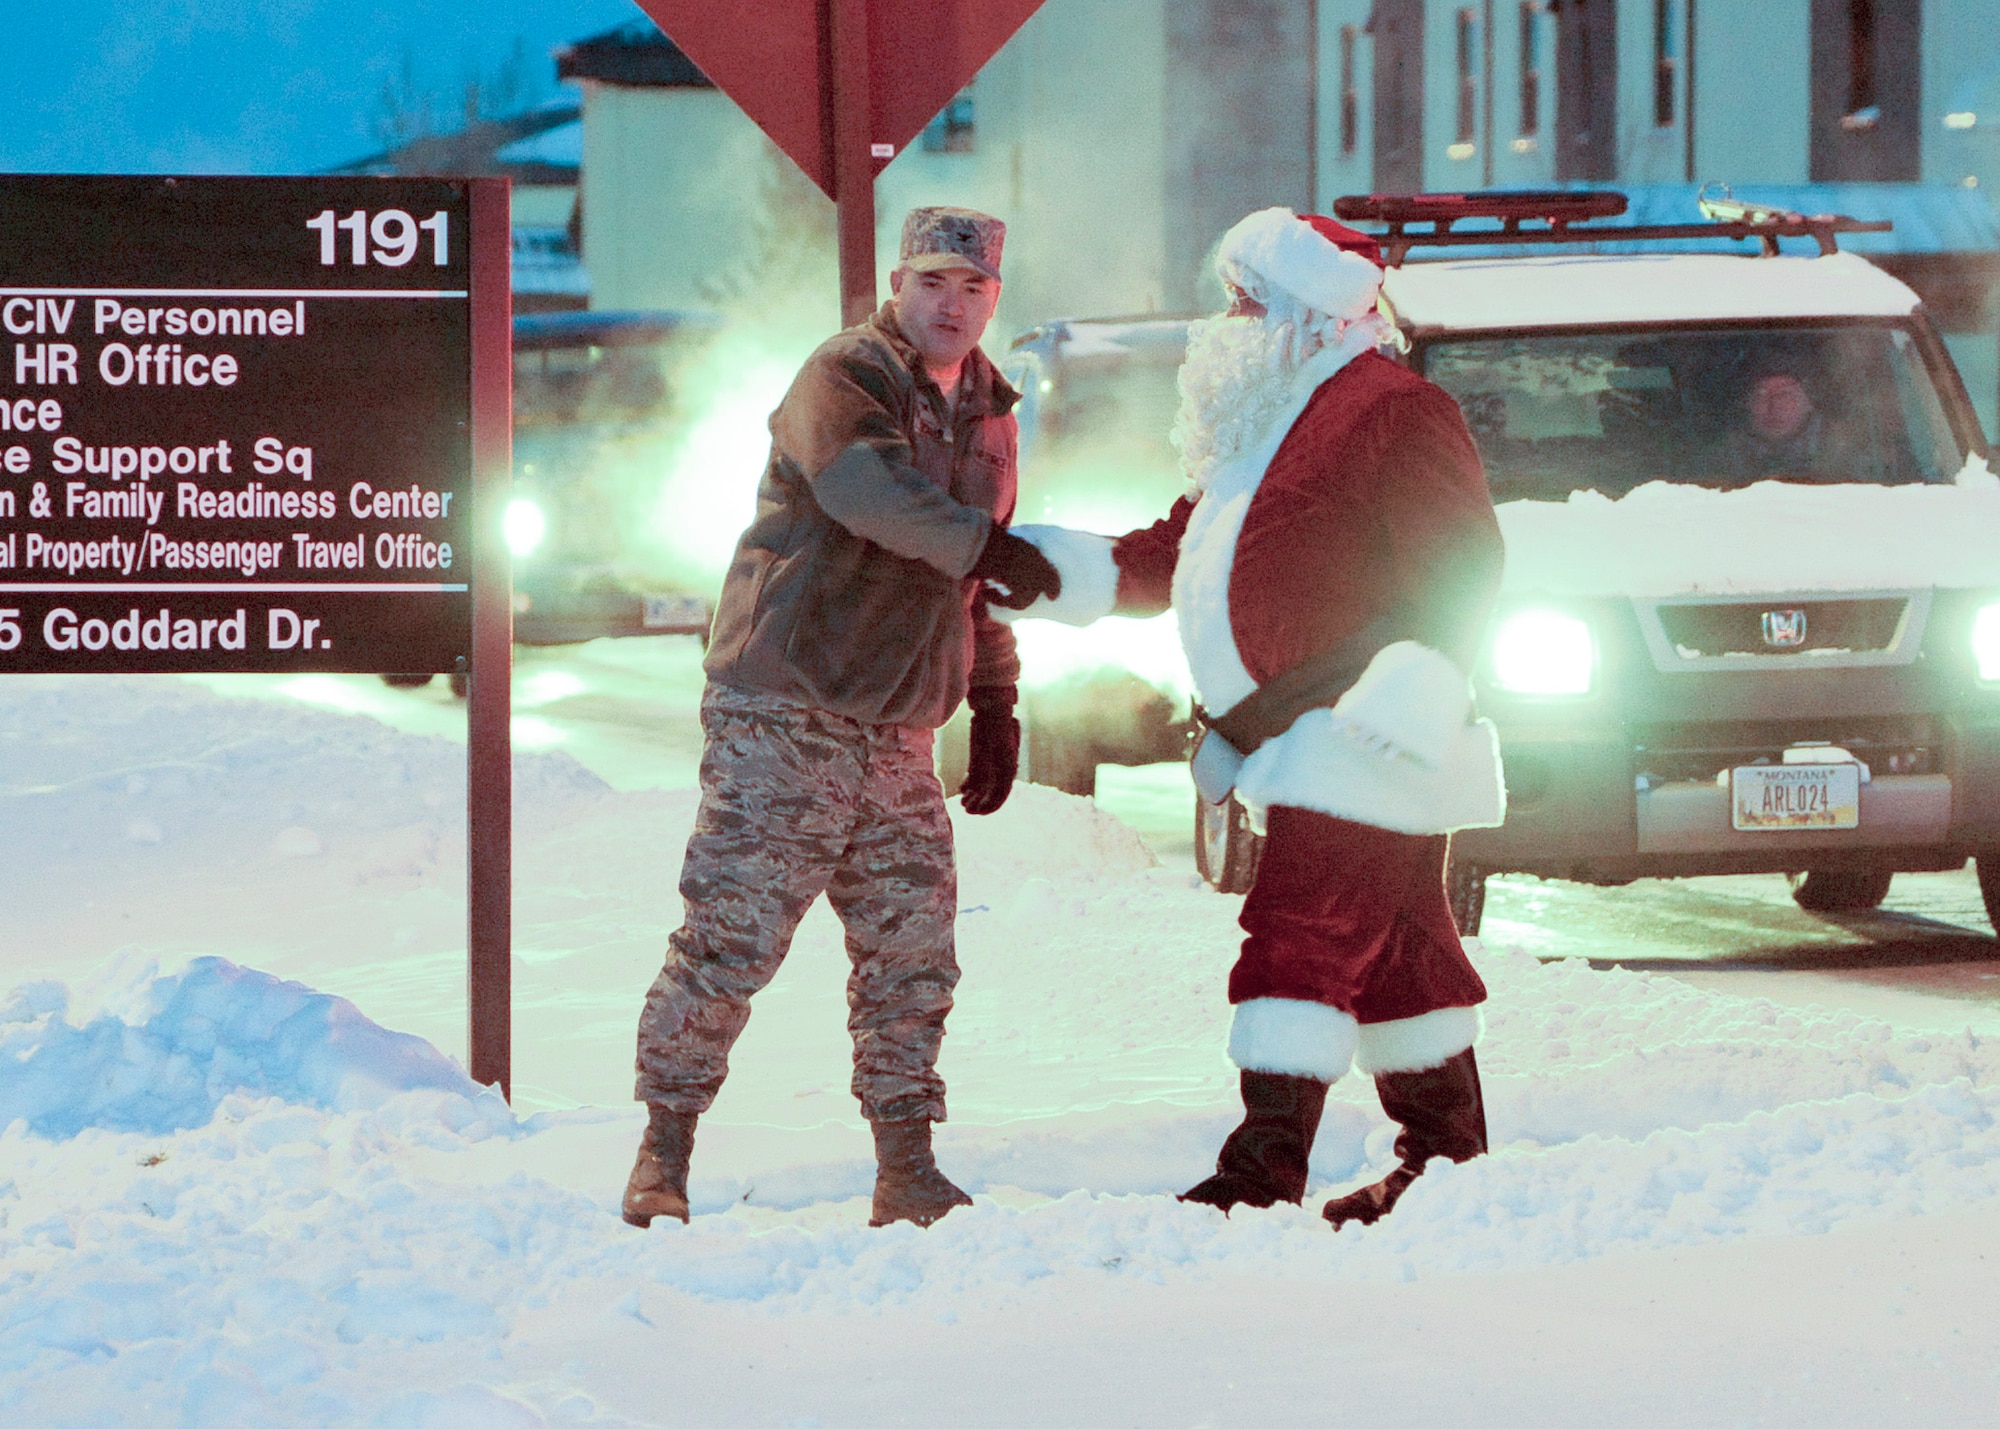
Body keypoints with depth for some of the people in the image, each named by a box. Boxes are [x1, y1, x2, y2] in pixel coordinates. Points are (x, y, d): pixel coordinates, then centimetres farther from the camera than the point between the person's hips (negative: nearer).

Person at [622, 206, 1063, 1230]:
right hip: (785, 712, -7)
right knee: (732, 932, -7)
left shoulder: (989, 413, 16)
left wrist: (996, 704, 20)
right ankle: (663, 1154, 2)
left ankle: (905, 1171, 10)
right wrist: (983, 542, -43)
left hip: (898, 729, 7)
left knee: (913, 952, 3)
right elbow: (866, 484, -31)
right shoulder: (842, 378, -9)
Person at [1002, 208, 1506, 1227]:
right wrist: (1052, 571, 10)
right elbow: (1175, 558, 23)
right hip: (1308, 753, 10)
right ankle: (1448, 1158, 21)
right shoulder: (1264, 424, 21)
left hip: (1361, 740, -10)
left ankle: (1263, 1175, -17)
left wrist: (1404, 706, -25)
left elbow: (1461, 568, -16)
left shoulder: (1390, 412, -10)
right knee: (1394, 953, 14)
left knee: (1298, 941, -14)